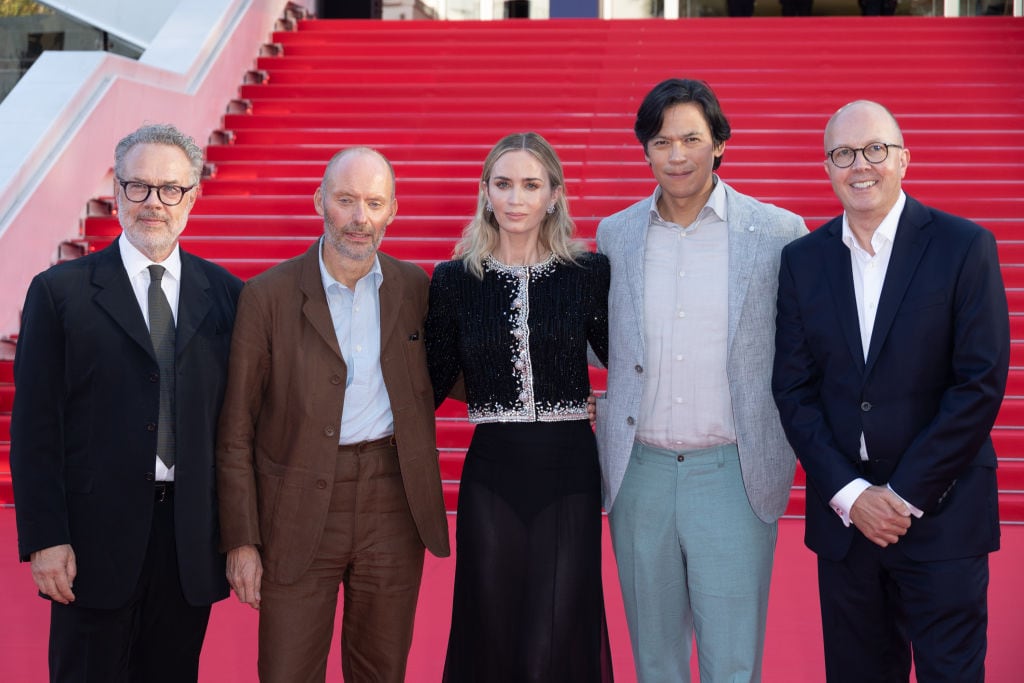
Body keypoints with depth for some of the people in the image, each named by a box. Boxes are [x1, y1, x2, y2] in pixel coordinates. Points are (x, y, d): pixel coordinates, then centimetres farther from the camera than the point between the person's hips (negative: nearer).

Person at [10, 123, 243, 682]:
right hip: (97, 535, -2)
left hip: (192, 543, 2)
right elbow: (34, 427, -4)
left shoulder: (225, 294, 5)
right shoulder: (61, 292, -2)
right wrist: (45, 540, -9)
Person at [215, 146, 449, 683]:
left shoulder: (415, 288, 4)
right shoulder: (269, 296, -5)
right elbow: (236, 431, -3)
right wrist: (241, 541, -6)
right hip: (300, 515, -2)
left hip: (393, 508, 3)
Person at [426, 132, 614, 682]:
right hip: (491, 476, 1)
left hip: (569, 473, -1)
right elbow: (431, 385, 6)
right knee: (491, 638, 10)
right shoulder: (455, 279, 3)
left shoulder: (589, 273, 1)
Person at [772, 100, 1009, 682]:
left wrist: (906, 495, -11)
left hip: (941, 513, -3)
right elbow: (794, 389, 4)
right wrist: (850, 493, -7)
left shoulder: (965, 247, -5)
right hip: (843, 513, 3)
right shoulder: (803, 260, 5)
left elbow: (981, 383, -9)